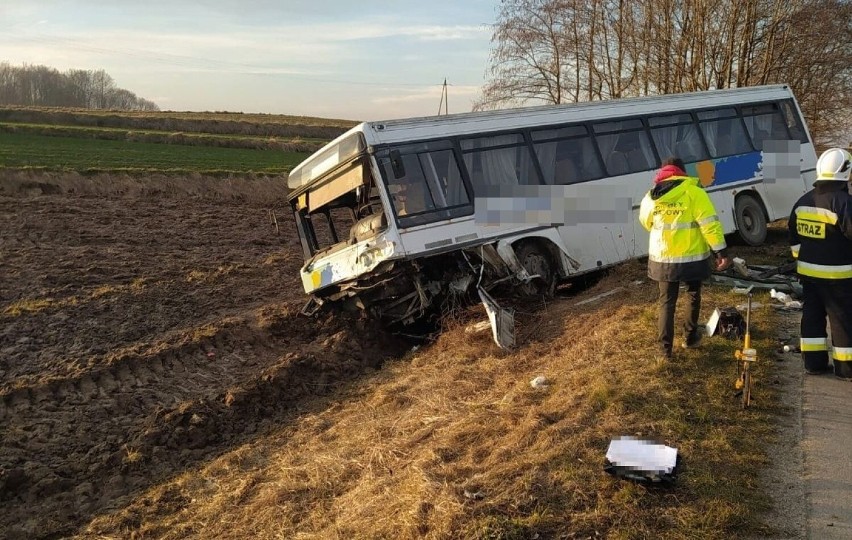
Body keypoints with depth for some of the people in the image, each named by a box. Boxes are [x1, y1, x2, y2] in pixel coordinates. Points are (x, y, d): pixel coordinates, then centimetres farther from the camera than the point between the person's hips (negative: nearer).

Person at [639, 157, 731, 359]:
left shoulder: (650, 198, 1)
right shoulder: (694, 193, -12)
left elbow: (646, 223, 18)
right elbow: (710, 225, -16)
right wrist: (721, 252, -13)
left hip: (662, 258, 2)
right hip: (692, 258, -2)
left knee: (666, 302, 11)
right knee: (693, 296, 21)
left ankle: (665, 348, 8)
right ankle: (690, 337, 33)